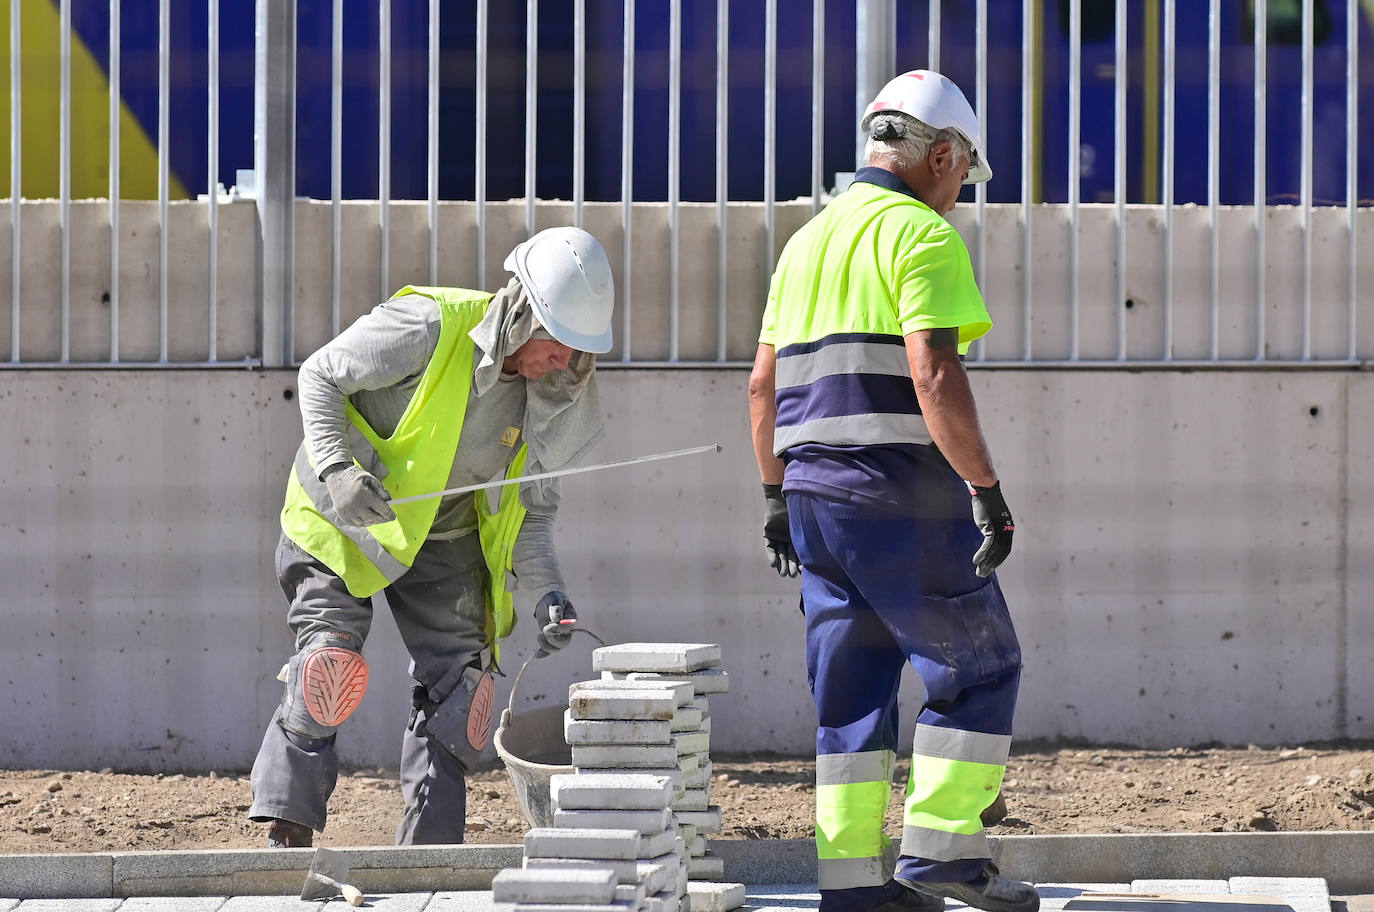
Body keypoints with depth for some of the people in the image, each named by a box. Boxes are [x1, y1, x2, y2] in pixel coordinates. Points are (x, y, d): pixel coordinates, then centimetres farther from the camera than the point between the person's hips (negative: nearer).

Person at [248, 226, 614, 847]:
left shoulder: (547, 396, -9)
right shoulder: (429, 326, -26)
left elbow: (531, 508, 0)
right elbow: (320, 375, -16)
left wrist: (544, 590, -17)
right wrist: (337, 470, -30)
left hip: (444, 537, 5)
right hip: (344, 519, -5)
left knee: (457, 679, -4)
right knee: (328, 665, -15)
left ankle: (429, 847, 4)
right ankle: (286, 833, -7)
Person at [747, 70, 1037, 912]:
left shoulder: (809, 241, 17)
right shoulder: (923, 235, -8)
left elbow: (765, 383, 18)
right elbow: (934, 374, -19)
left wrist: (776, 494, 24)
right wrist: (988, 489, -17)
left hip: (817, 493, 8)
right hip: (904, 496, -8)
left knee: (852, 685, 8)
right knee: (977, 666, 3)